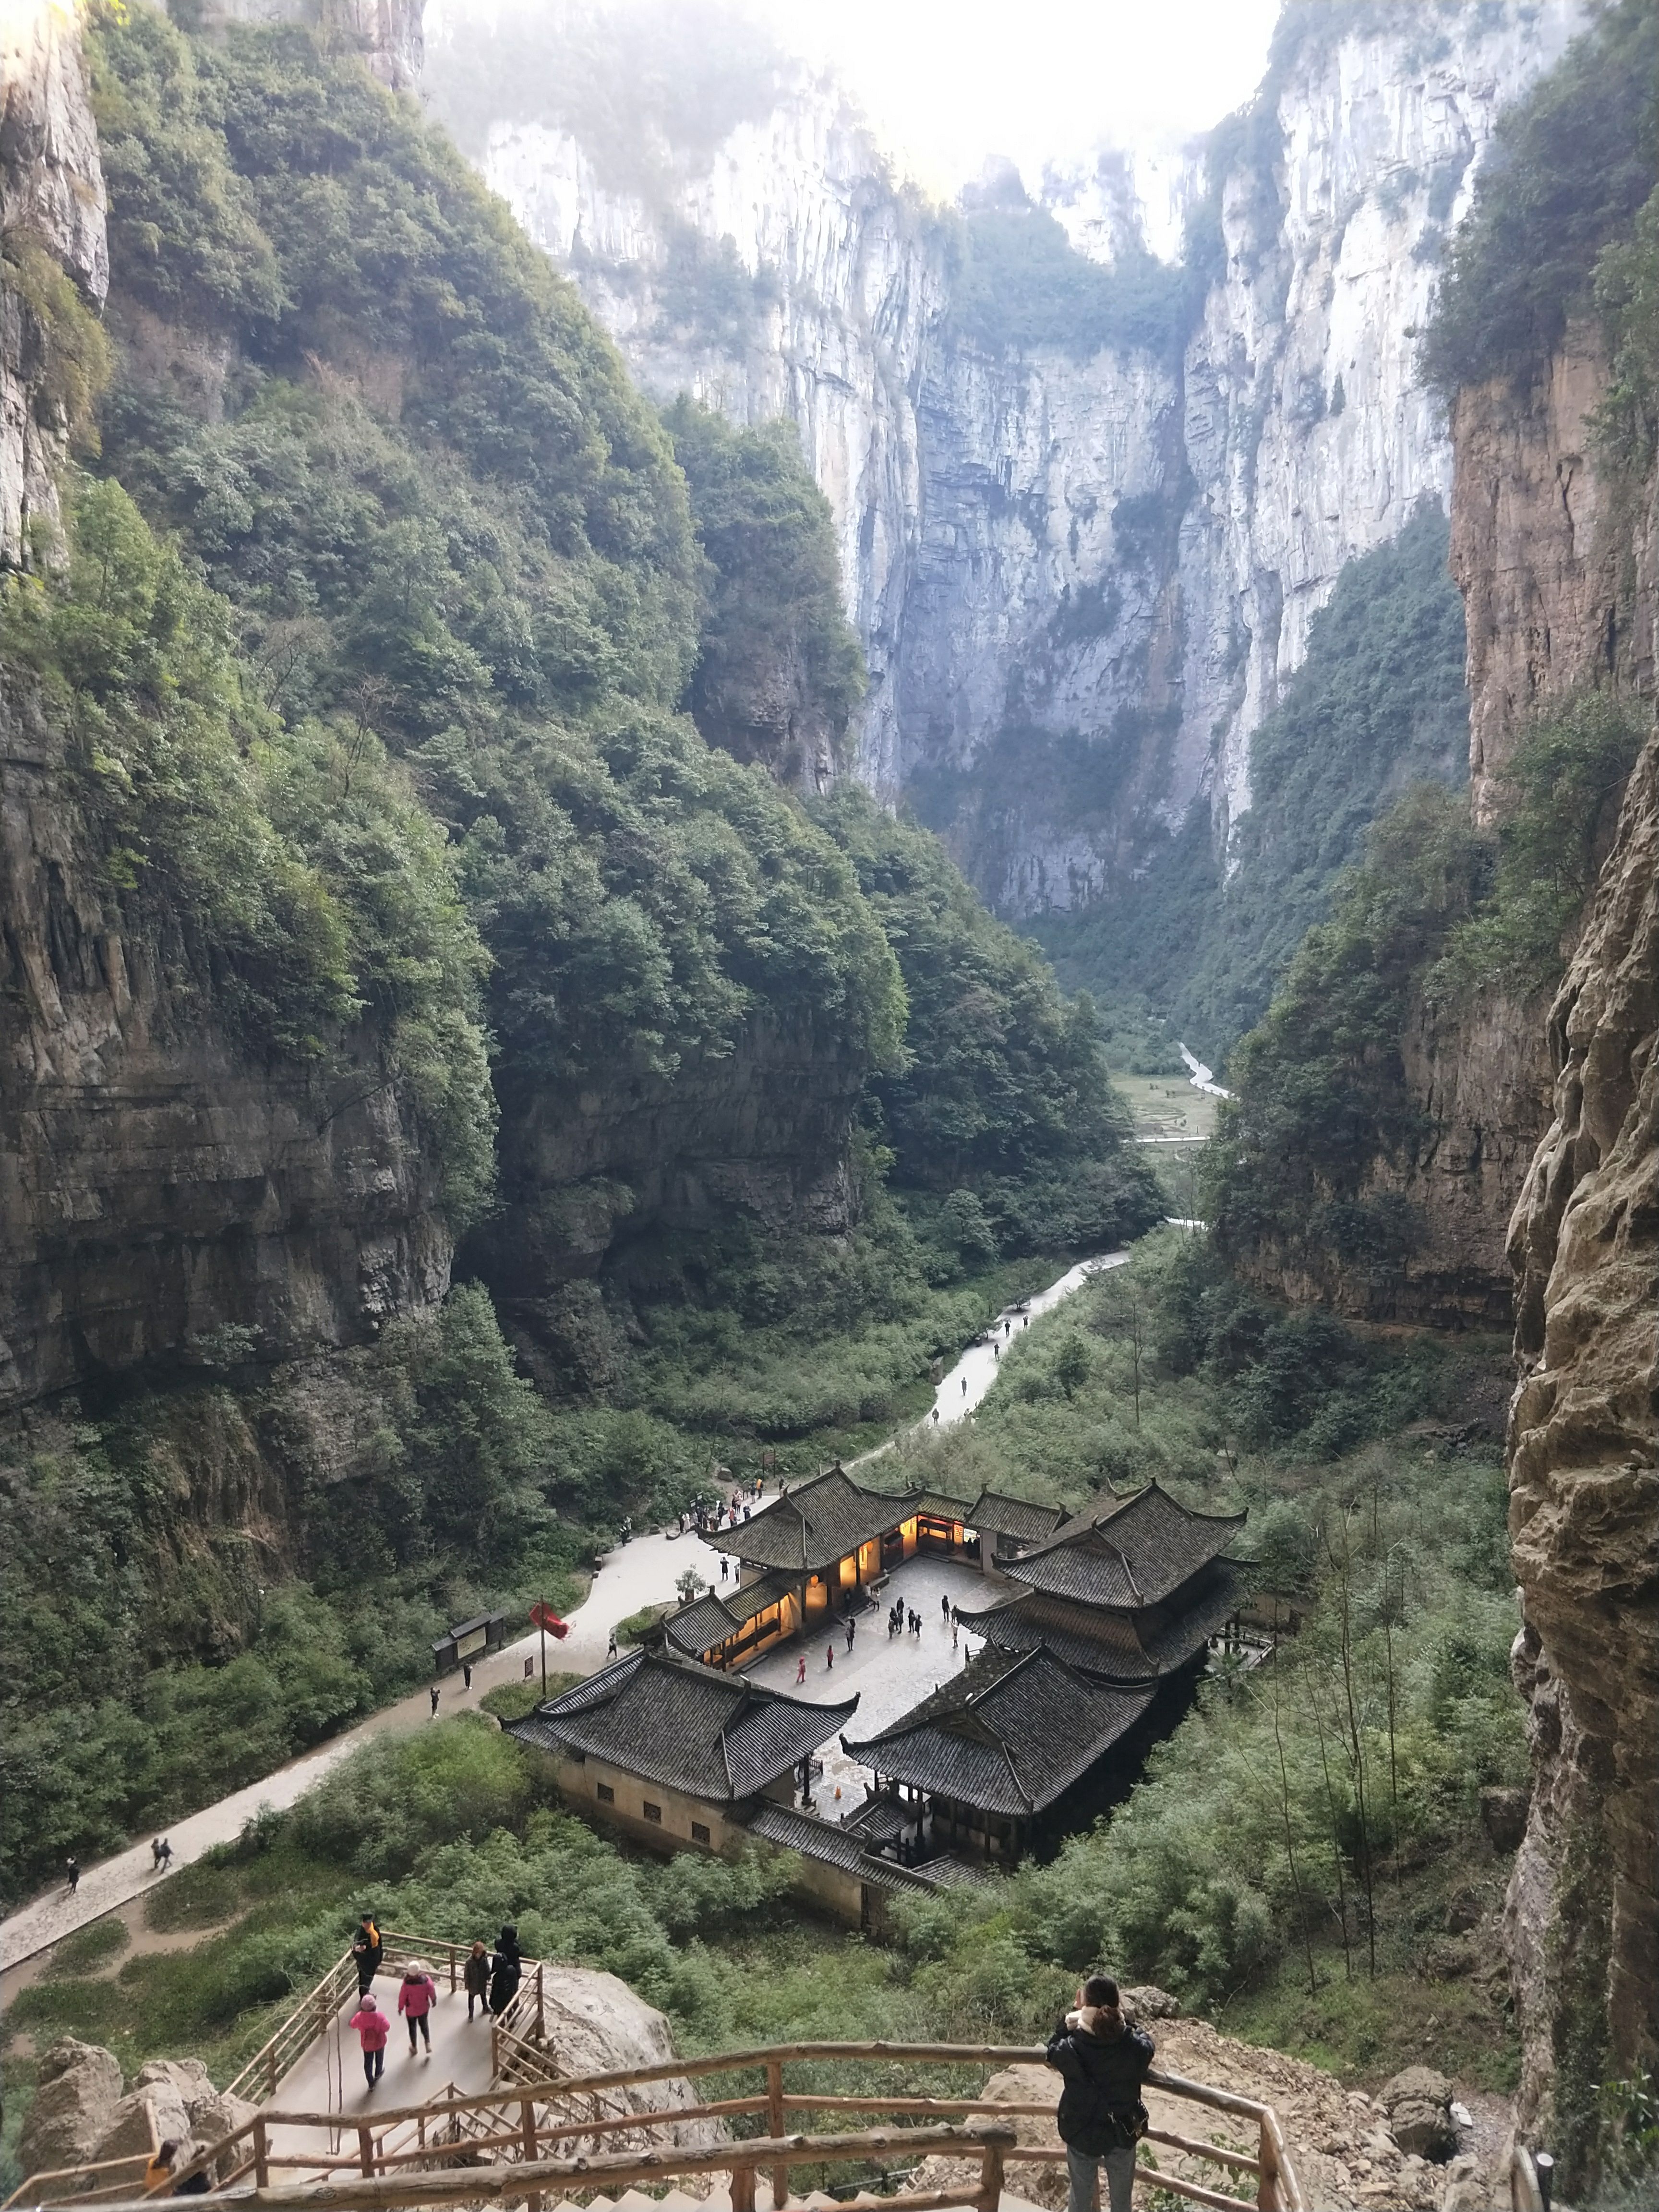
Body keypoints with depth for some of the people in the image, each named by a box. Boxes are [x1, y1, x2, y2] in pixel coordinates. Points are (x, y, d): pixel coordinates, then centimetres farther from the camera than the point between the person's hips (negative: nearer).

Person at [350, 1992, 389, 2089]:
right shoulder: (380, 2016, -34)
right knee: (379, 2058, 28)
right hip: (379, 2042, -1)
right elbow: (387, 2028, -23)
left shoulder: (359, 2016, -28)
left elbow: (353, 2025, -7)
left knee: (368, 2062, 21)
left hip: (366, 2043, 1)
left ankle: (371, 2083, 31)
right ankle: (377, 2074, 52)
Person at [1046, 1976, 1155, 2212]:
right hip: (1123, 2134, 1)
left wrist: (1067, 2024, -7)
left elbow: (1052, 2051, -5)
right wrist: (1124, 2019, -5)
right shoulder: (1137, 2049, -27)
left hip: (1082, 2135, -1)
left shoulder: (1071, 2050, -28)